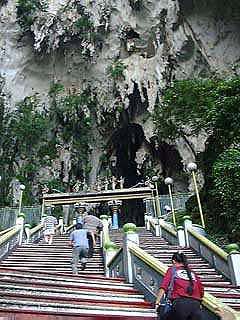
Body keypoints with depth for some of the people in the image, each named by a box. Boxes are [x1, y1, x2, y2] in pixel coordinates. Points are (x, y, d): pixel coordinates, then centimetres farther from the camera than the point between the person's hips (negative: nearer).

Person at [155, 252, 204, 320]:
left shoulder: (172, 270, 14)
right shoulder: (192, 273, 24)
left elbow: (163, 287, 0)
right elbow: (201, 291, 19)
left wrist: (157, 302, 0)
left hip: (180, 304, -3)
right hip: (196, 306, 4)